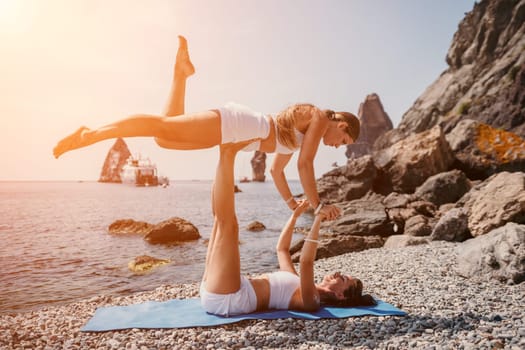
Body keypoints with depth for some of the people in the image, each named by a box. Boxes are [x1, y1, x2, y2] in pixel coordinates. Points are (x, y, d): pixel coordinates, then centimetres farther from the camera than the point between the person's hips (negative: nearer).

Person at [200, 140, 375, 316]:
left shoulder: (311, 301, -6)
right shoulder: (298, 285, 22)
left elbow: (306, 262, -27)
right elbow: (282, 248, 33)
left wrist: (318, 220, -24)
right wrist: (295, 215, 27)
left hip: (225, 299, -8)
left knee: (227, 223, -20)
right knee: (221, 219, 11)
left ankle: (226, 153, -9)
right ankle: (225, 153, -1)